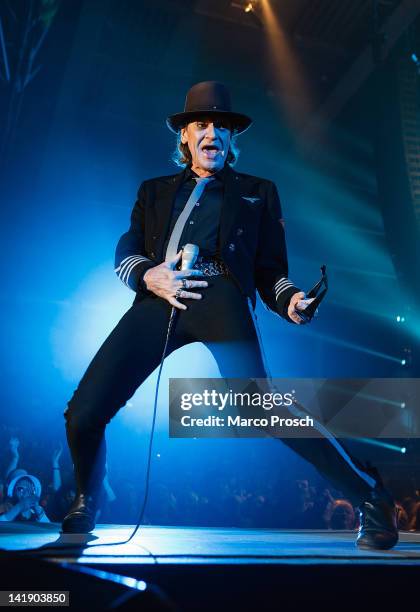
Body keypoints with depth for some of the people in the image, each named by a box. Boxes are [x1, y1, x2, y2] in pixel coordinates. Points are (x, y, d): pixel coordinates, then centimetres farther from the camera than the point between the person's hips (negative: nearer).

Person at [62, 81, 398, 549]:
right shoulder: (155, 190, 28)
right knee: (83, 413, -7)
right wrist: (149, 275, -6)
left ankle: (368, 497, -5)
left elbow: (269, 269, 16)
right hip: (159, 299, 3)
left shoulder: (257, 191, 22)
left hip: (220, 297, -2)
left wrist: (289, 300, -7)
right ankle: (85, 502, 23)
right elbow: (124, 253, 18)